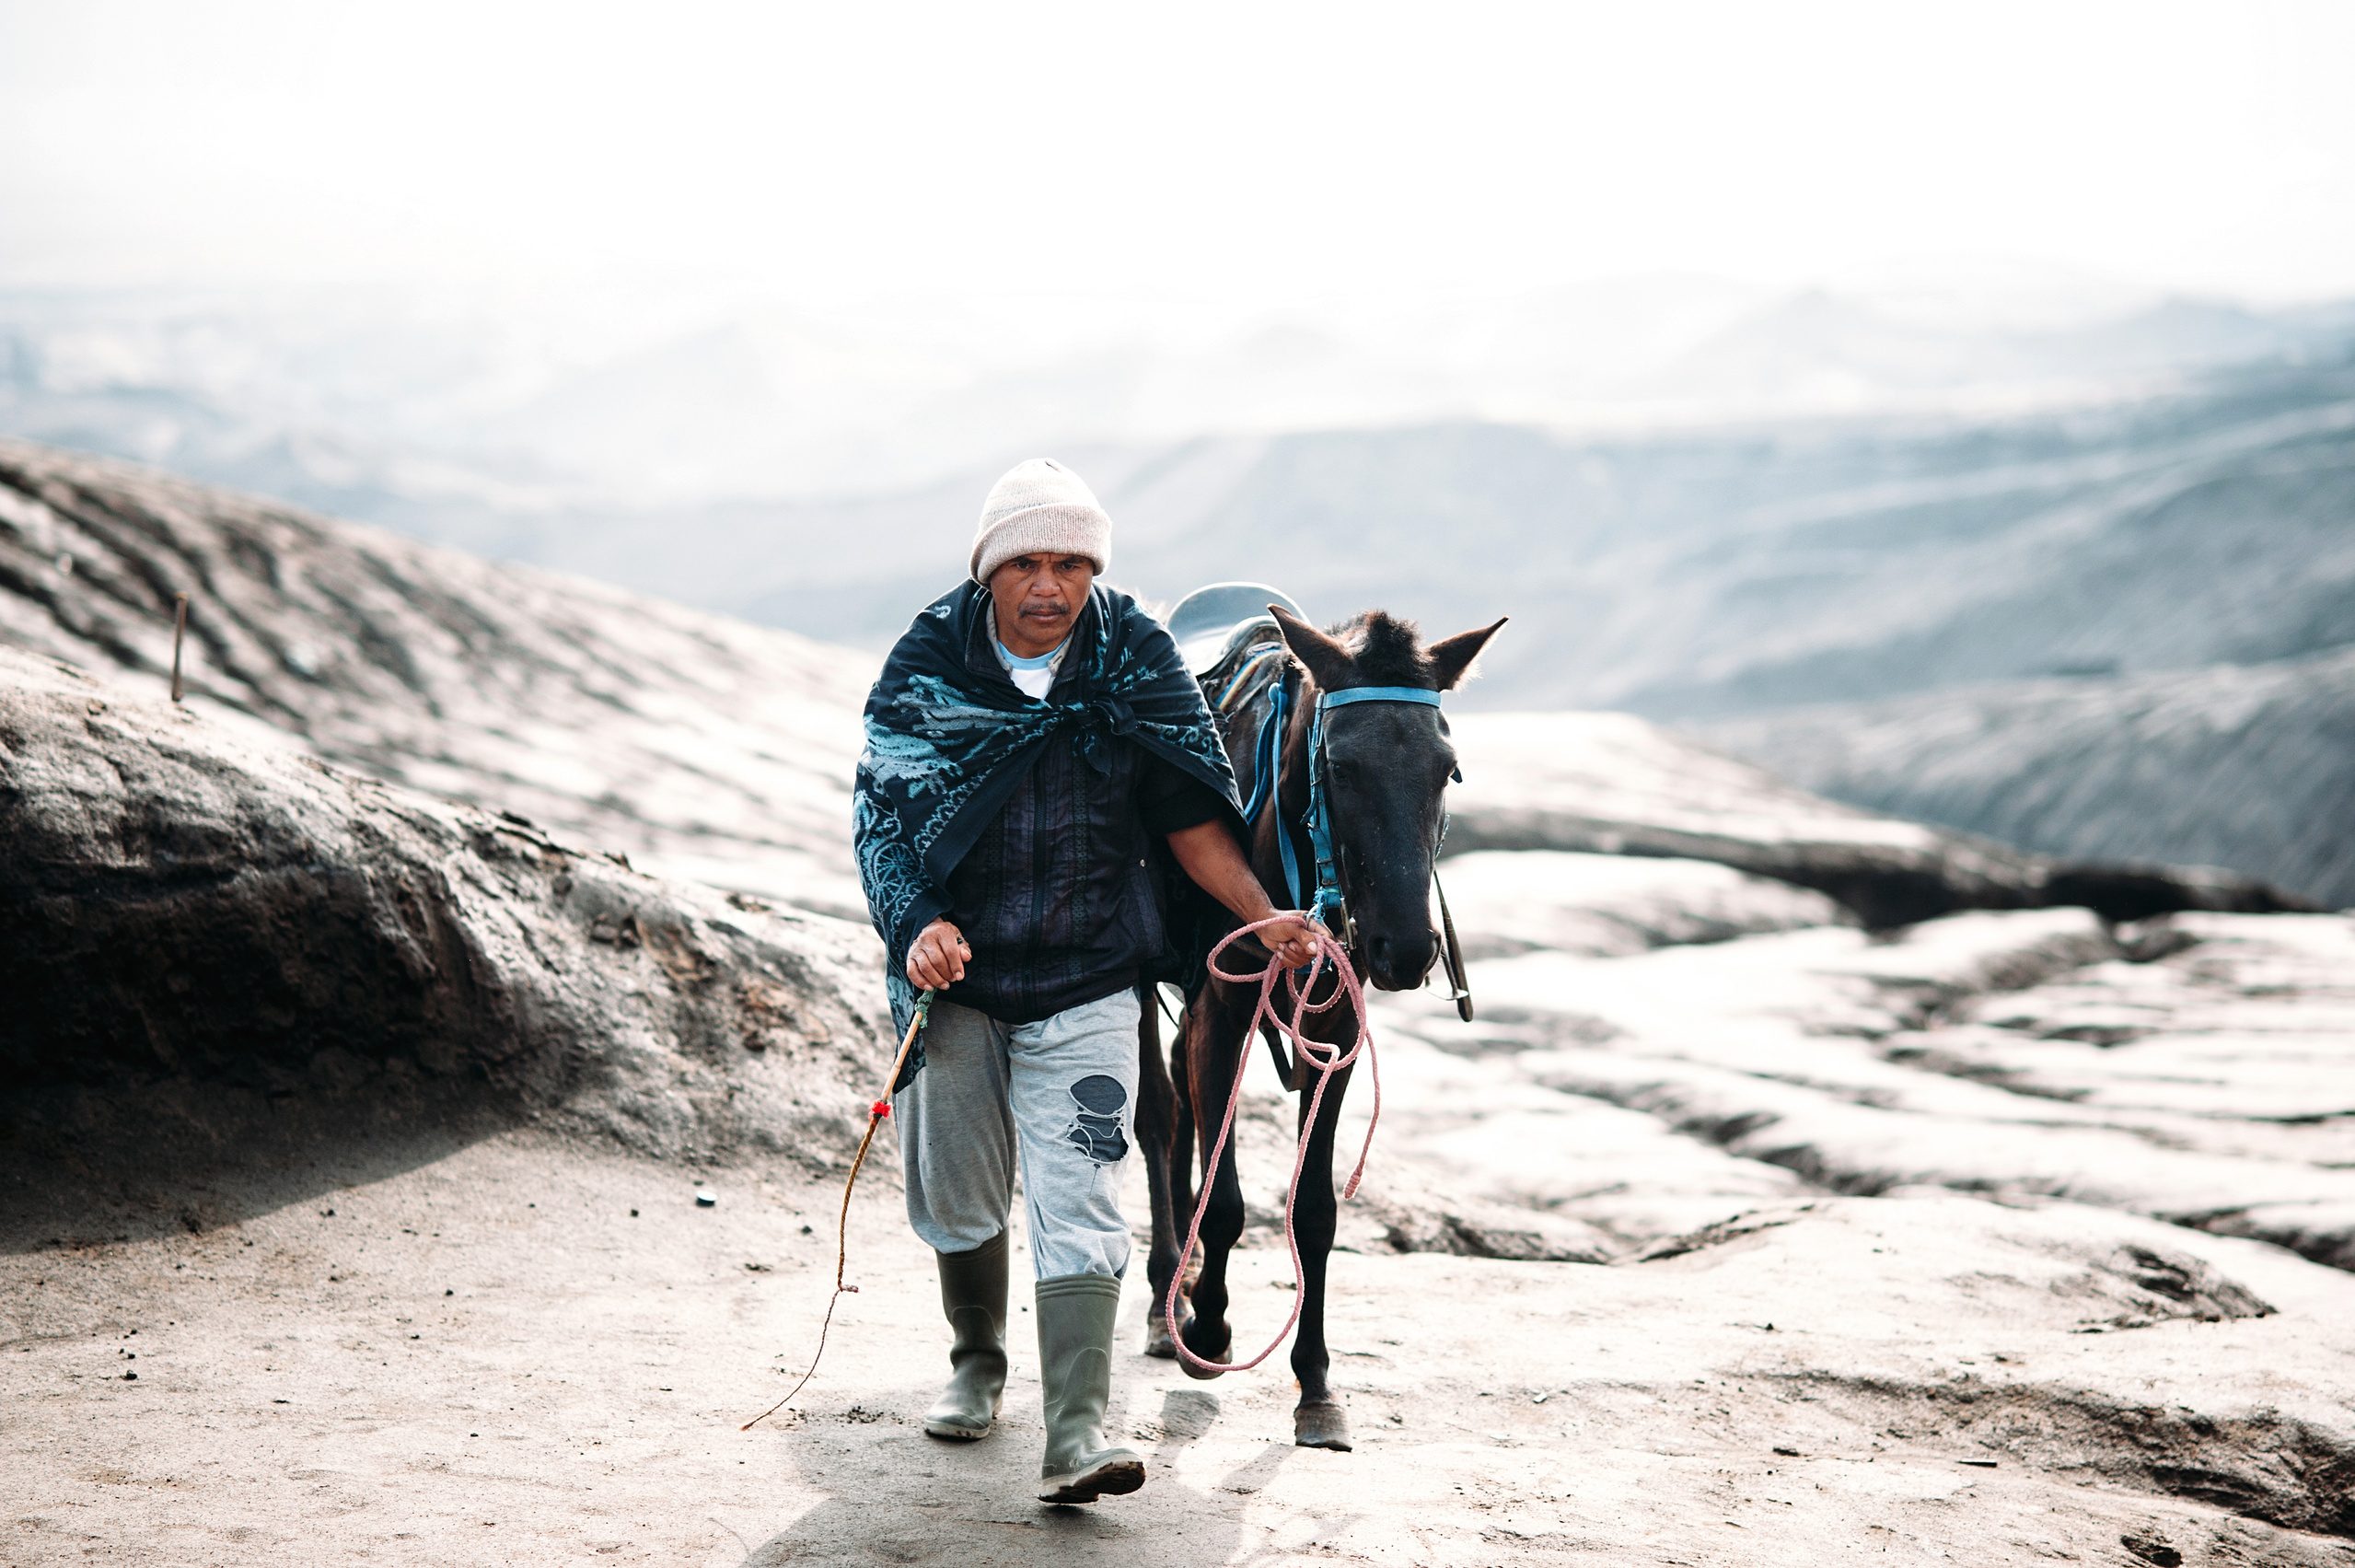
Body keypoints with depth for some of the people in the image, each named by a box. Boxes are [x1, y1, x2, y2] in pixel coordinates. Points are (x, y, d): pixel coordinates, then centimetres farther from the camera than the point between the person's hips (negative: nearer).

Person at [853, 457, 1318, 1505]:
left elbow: (1190, 811, 0)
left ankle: (1077, 1435, -15)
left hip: (1088, 983, -1)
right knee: (955, 1194, 14)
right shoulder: (928, 665, -5)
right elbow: (882, 811, -7)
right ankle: (977, 1361, 41)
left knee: (1077, 1202, -11)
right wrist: (920, 924, -24)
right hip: (955, 975, 1)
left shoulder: (1136, 662, -4)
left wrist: (1261, 915, -12)